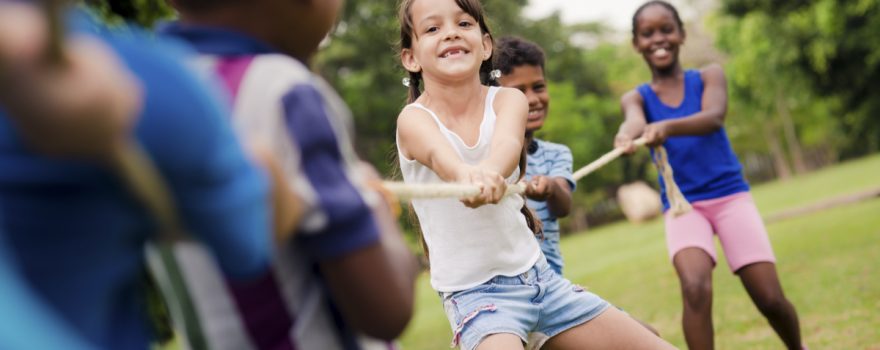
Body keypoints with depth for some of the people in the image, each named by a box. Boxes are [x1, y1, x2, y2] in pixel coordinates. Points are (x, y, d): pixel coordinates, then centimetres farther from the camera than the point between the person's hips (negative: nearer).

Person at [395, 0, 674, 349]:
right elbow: (440, 155, -35)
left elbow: (508, 144, -26)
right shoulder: (414, 119, -11)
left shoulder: (508, 100, -3)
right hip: (473, 291, -4)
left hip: (538, 276, 4)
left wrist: (490, 172, -50)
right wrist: (467, 175, -58)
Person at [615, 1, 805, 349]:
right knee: (695, 287, -27)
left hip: (730, 195, 0)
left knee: (770, 298, -3)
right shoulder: (636, 97, 4)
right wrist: (627, 135, -47)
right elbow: (636, 122, -21)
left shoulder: (709, 76, 2)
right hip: (682, 205, 0)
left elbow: (714, 117, -20)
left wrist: (668, 127, -42)